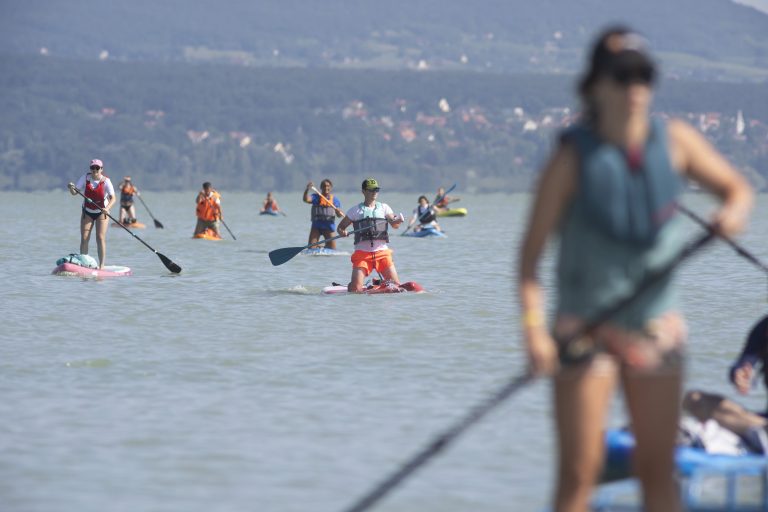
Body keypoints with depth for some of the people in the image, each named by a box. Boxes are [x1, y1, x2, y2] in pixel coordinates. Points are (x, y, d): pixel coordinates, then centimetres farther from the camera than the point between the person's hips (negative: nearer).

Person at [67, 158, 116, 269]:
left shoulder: (106, 181, -18)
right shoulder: (85, 178, -10)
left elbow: (112, 198, -24)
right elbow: (74, 193, -10)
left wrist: (107, 208, -42)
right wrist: (71, 188, -33)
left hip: (101, 212, -2)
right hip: (87, 212, 2)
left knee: (100, 238, -12)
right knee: (84, 239, -3)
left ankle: (101, 265, -10)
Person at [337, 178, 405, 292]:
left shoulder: (384, 208, 11)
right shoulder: (355, 210, 6)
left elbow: (394, 225, 0)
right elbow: (341, 226, 9)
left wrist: (397, 221, -23)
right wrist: (342, 232, -14)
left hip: (382, 252, 2)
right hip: (362, 253, -2)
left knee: (395, 284, -4)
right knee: (355, 287, -15)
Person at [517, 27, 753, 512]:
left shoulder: (674, 141, -1)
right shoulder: (574, 158, -13)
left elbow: (737, 188, 10)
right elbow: (531, 251, -13)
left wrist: (734, 212, -14)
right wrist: (534, 327, -24)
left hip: (656, 324, 4)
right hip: (585, 328, -4)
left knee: (658, 469, 7)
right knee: (579, 472, -4)